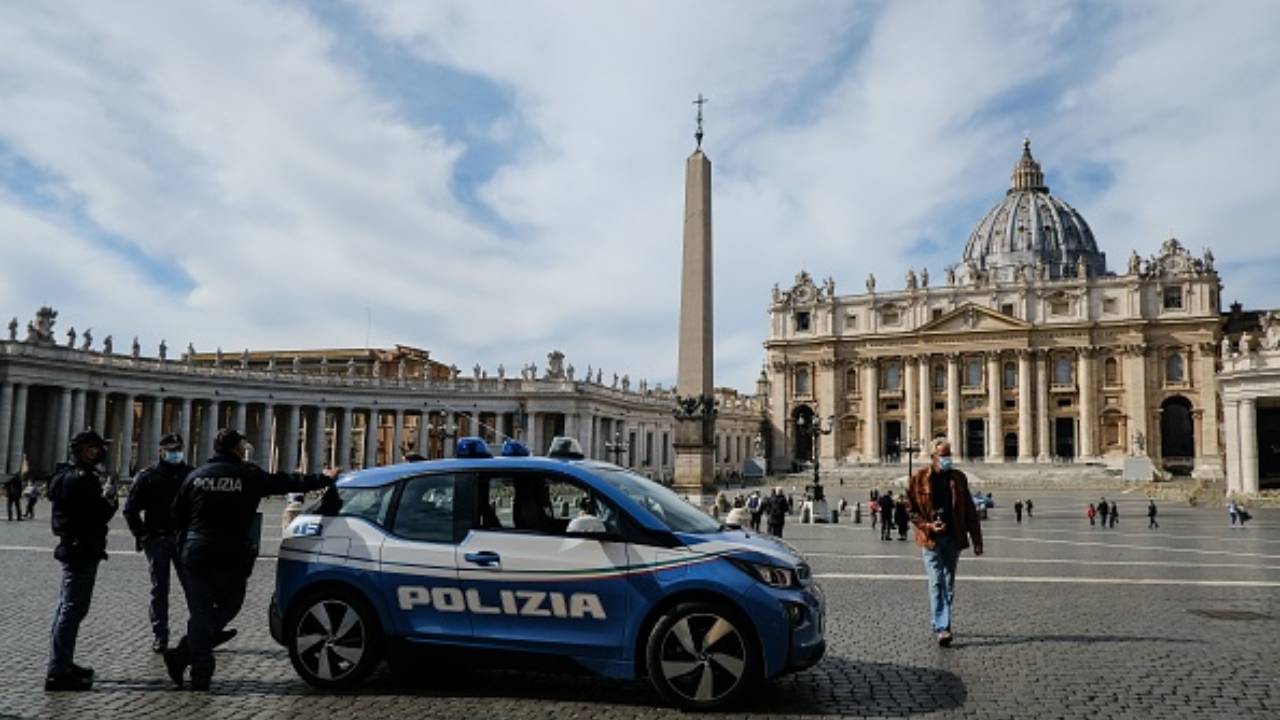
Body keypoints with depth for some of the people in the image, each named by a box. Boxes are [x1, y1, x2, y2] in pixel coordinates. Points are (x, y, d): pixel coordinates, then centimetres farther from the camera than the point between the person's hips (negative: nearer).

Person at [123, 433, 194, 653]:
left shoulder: (190, 474, 6)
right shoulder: (147, 476, 2)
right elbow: (130, 509, 3)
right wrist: (142, 535, -4)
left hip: (184, 539, 1)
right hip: (157, 540, -1)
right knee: (159, 589, 5)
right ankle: (159, 636, 13)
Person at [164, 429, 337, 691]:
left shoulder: (195, 476, 7)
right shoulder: (249, 475, -4)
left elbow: (177, 515, 9)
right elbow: (288, 482, 4)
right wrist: (325, 478, 16)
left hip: (196, 554, 4)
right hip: (231, 557, -4)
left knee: (200, 612, 8)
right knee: (228, 607, 14)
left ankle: (200, 674, 6)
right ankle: (182, 654, 4)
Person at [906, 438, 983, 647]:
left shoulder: (958, 478, 7)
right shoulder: (919, 479, -2)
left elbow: (970, 512, 9)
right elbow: (910, 508, 0)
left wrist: (977, 541, 5)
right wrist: (928, 526, -14)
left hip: (953, 537, 4)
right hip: (930, 538, -4)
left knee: (949, 584, 10)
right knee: (937, 583, -10)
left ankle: (939, 623, 23)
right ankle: (941, 628, -11)